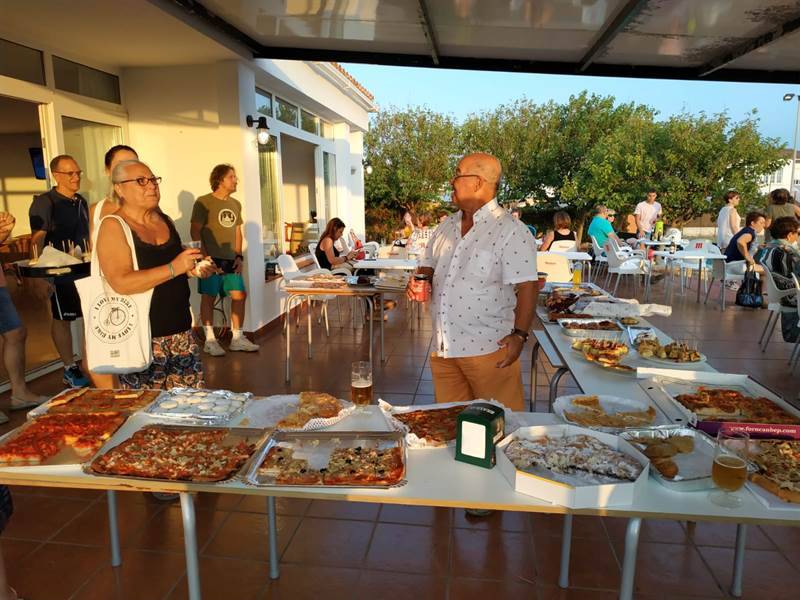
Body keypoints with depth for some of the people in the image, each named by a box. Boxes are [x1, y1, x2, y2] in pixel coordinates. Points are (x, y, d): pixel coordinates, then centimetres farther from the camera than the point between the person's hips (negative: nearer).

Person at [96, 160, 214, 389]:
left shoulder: (165, 221, 11)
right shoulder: (113, 226, -8)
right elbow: (121, 282, -20)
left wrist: (194, 270, 6)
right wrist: (173, 268, -26)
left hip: (180, 329, 6)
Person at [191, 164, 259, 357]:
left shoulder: (235, 204, 14)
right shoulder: (203, 202, -6)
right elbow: (195, 232, -9)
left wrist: (239, 256, 7)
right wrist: (205, 258, -14)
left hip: (231, 260, 6)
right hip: (212, 259, -6)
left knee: (239, 295, 3)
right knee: (209, 297, -1)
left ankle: (237, 338, 13)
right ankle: (210, 340, 8)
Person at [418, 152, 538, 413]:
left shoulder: (512, 232, -12)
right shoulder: (447, 226, 11)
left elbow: (527, 288, -16)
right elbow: (428, 265, 20)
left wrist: (519, 335, -22)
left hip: (489, 349, -7)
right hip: (443, 347, 7)